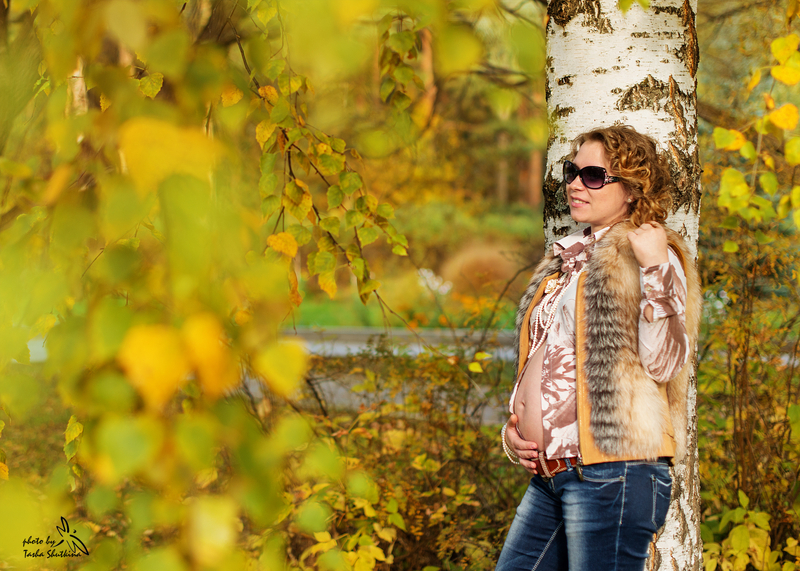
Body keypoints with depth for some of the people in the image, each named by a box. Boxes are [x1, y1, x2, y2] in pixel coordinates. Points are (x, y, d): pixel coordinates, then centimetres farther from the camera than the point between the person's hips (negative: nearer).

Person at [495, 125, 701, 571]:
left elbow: (663, 364, -16)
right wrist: (513, 427, 13)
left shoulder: (646, 258, -3)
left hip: (612, 474, -8)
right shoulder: (569, 259, 21)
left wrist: (656, 269, -20)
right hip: (549, 476, 8)